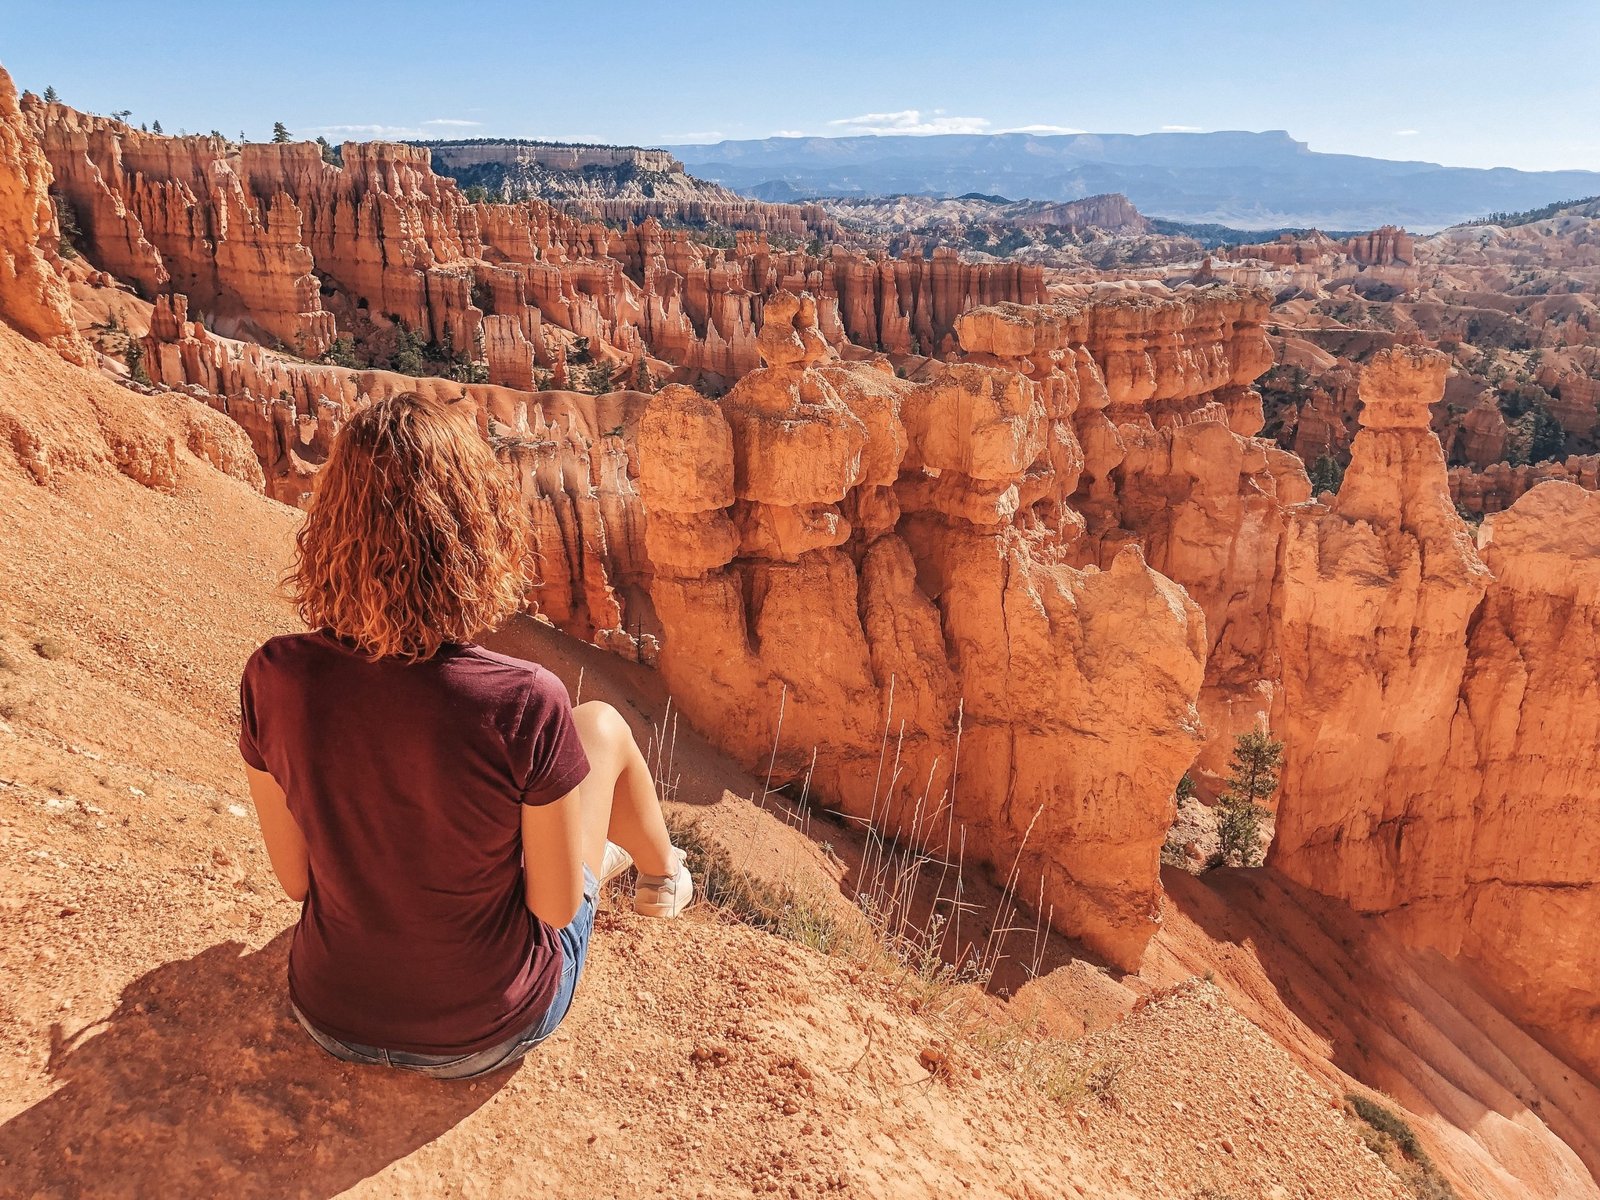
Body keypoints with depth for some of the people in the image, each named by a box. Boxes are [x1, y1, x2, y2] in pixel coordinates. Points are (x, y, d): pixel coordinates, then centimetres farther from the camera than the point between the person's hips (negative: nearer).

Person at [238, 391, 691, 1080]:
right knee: (601, 724, 13)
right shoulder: (525, 706, -32)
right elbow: (557, 907, -17)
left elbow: (294, 877, -6)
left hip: (335, 1021, 4)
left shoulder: (273, 679, -21)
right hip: (486, 1037, -3)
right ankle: (659, 878, 44)